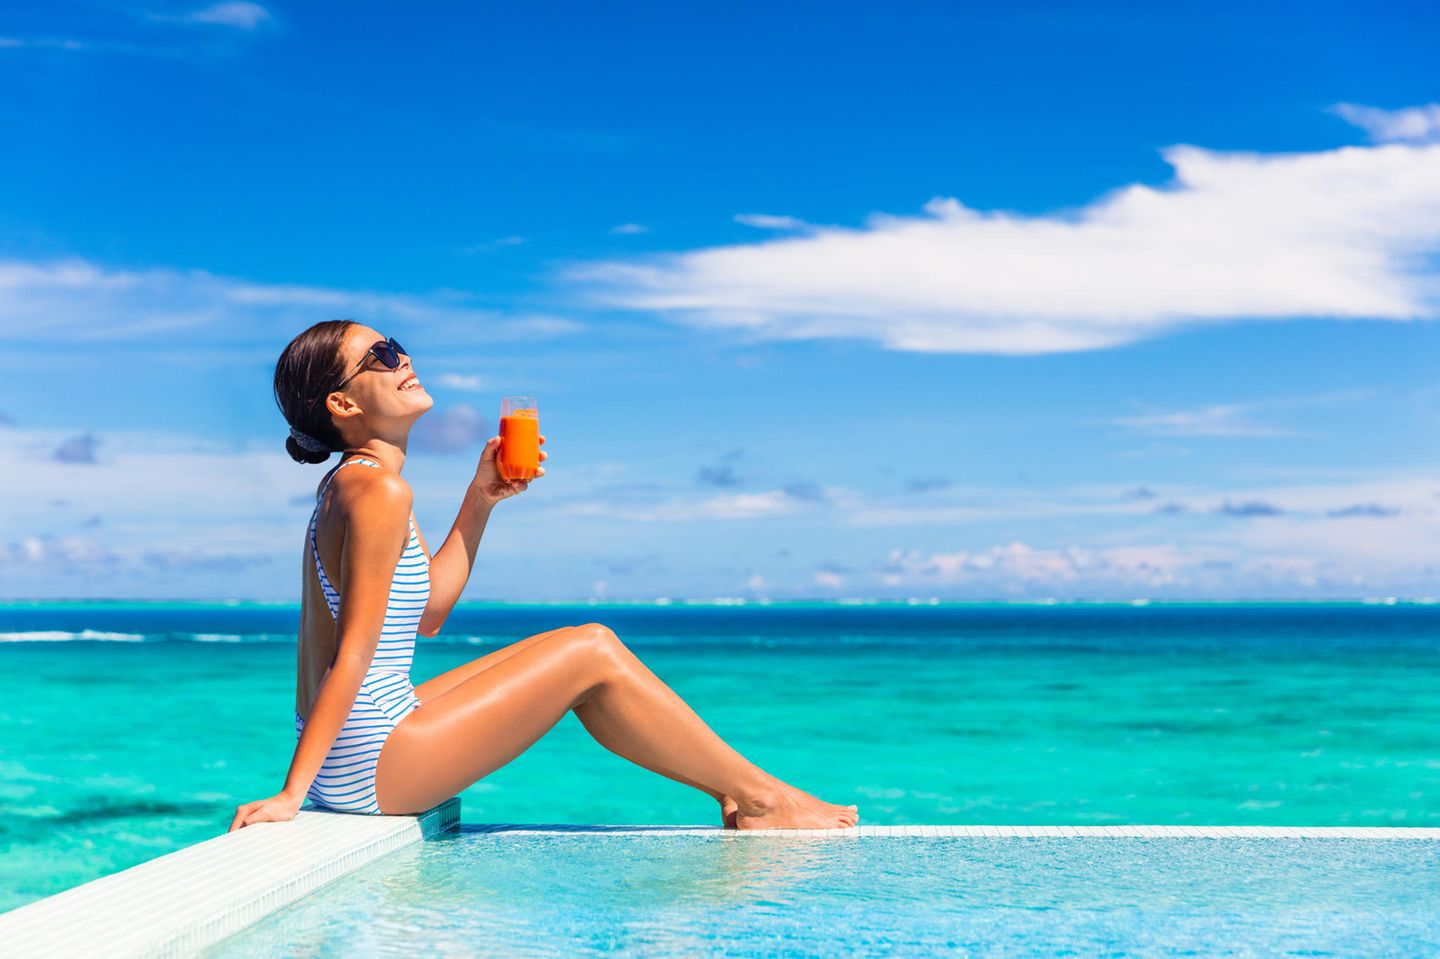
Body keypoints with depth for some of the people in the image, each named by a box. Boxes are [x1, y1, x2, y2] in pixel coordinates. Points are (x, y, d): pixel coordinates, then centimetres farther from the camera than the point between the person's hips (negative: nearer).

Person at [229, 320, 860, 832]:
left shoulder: (347, 484, 13)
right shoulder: (380, 490, -17)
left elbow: (426, 612, 18)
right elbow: (354, 652, -20)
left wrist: (479, 501, 16)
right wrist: (291, 794, -21)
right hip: (368, 770, -10)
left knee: (590, 646, 11)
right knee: (590, 655, -7)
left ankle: (733, 791, 16)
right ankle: (757, 798, 6)